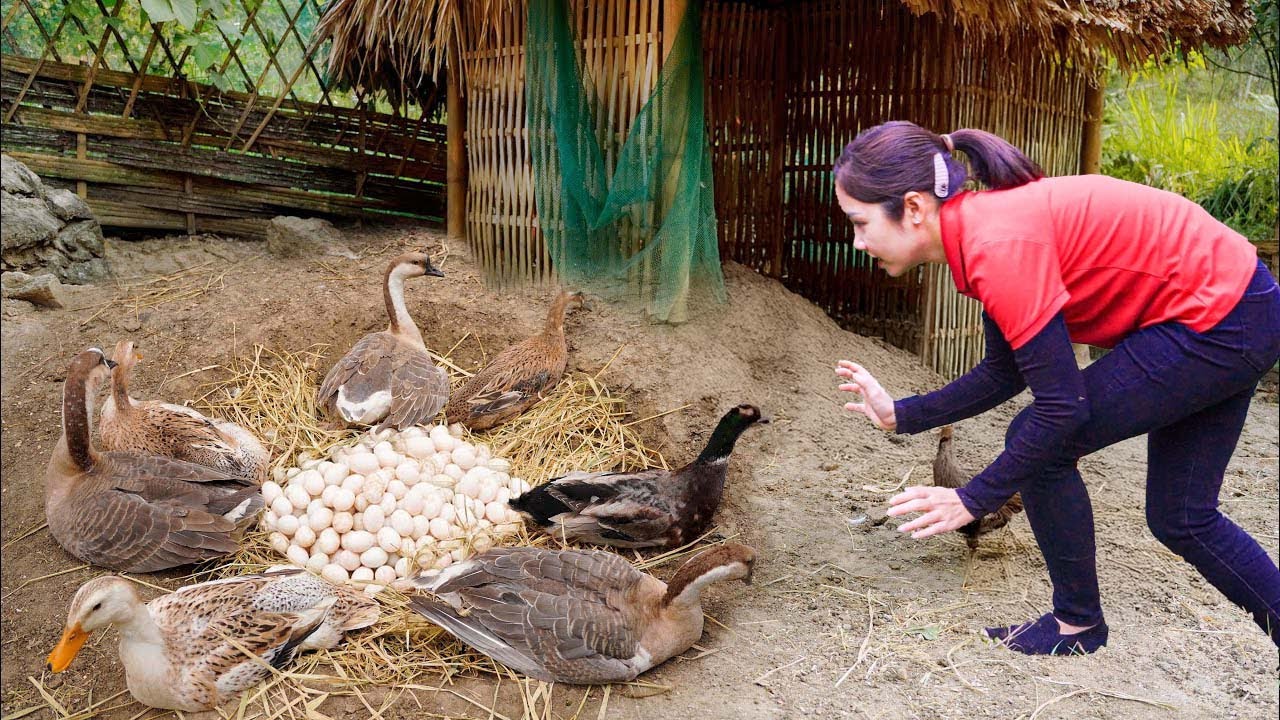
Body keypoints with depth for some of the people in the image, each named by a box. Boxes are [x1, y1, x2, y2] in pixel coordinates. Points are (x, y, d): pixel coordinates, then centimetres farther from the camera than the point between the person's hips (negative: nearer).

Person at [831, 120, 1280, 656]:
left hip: (1214, 320, -10)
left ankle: (1077, 624, 14)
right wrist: (900, 415, 8)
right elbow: (1003, 374, 11)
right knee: (1181, 518, 16)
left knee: (1041, 444, -5)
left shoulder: (999, 245, -28)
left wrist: (973, 500, -15)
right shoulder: (981, 228, 2)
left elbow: (1061, 407, -25)